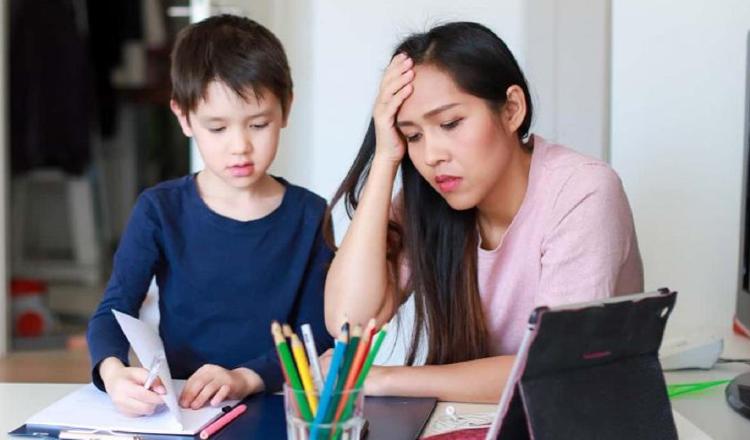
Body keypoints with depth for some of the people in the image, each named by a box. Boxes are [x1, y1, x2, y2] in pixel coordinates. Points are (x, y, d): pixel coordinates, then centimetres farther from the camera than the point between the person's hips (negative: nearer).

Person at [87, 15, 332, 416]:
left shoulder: (308, 215, 0)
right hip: (174, 406, 0)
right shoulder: (160, 210, -1)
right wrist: (113, 372, -26)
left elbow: (316, 336, -3)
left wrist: (245, 378, -21)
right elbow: (112, 313, -4)